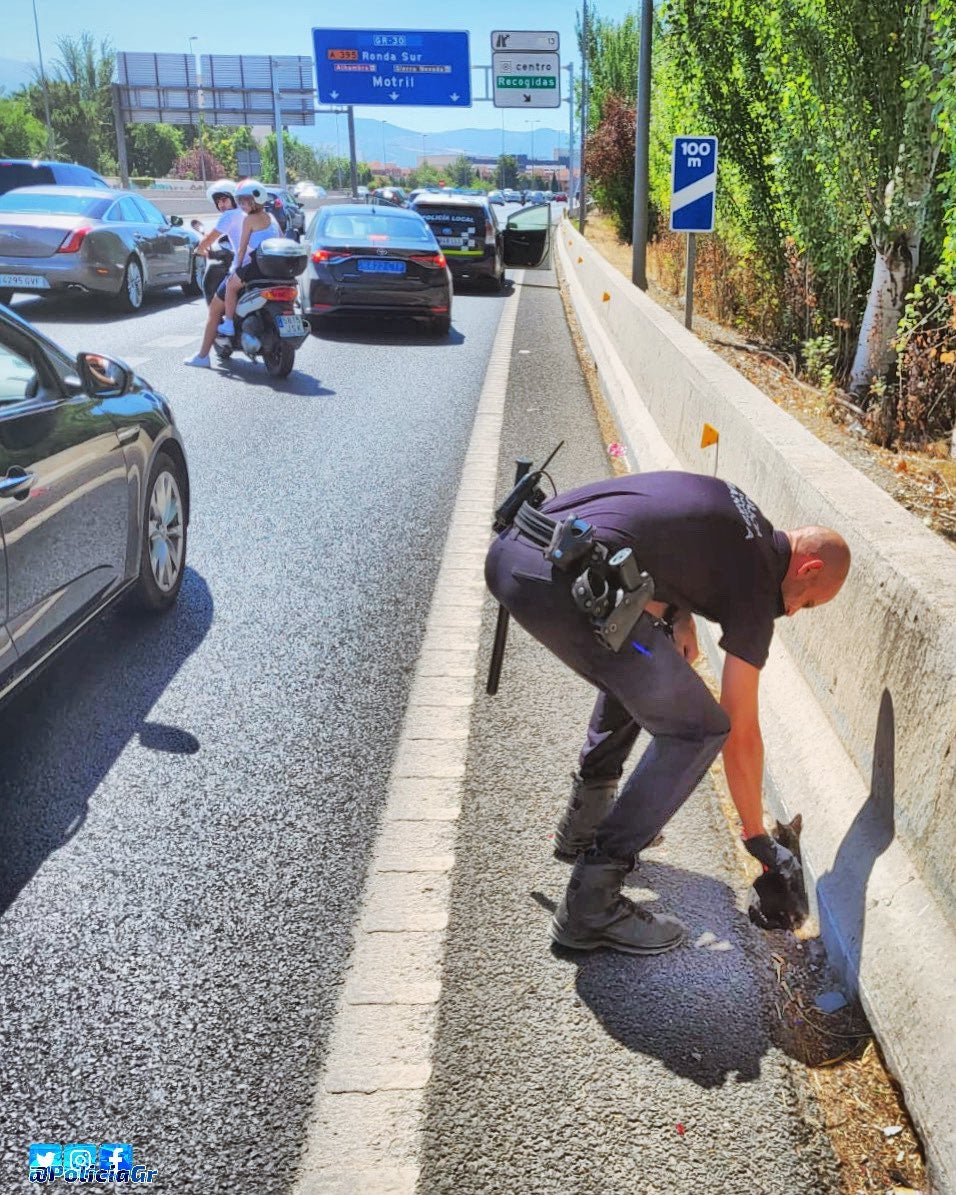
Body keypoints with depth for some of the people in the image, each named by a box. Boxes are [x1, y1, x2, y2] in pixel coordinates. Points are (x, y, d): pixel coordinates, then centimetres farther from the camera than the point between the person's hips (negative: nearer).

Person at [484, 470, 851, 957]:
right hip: (559, 580, -9)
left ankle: (583, 824, 38)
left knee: (636, 667, 30)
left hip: (509, 550, 10)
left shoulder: (733, 506, 25)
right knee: (696, 730, 2)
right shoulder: (756, 586, 6)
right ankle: (589, 907, 5)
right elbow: (742, 735, 11)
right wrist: (758, 838, 25)